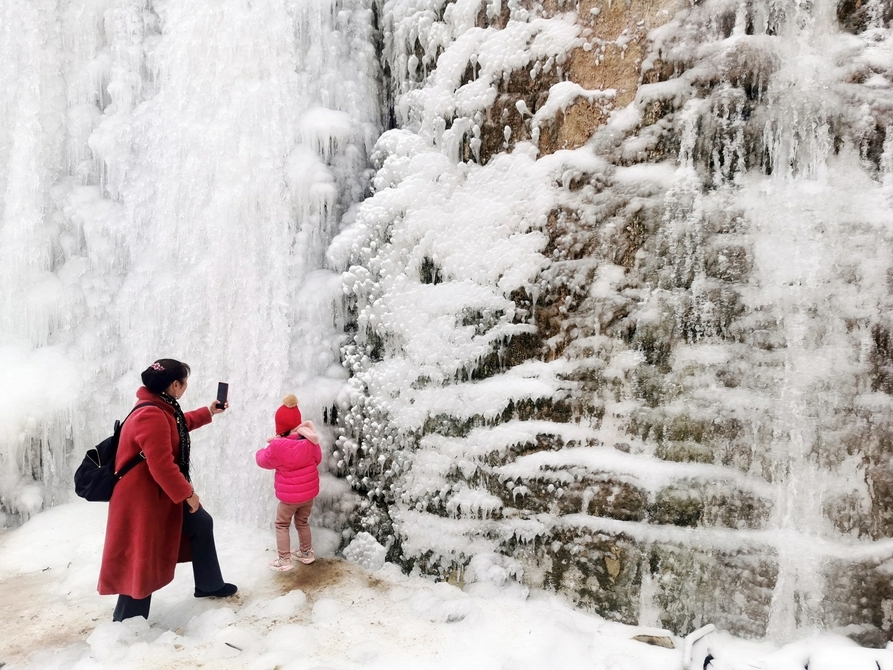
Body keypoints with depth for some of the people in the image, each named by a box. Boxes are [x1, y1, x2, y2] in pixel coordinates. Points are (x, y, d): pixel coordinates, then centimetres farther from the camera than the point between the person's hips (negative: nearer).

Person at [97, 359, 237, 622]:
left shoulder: (161, 408, 4)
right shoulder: (151, 416, -29)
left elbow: (178, 426, 28)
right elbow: (162, 466, -31)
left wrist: (208, 412, 32)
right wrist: (187, 493, -20)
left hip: (163, 492, 11)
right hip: (143, 498, -11)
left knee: (201, 524, 18)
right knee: (142, 560, 0)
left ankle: (209, 585, 32)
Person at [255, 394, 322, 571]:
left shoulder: (278, 446, -22)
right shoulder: (310, 441, -9)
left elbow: (264, 460, -5)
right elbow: (317, 459, 8)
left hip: (289, 496, -5)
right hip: (309, 492, 5)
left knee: (282, 525, 13)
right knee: (302, 522, 24)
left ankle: (284, 560, 13)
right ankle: (306, 553, 35)